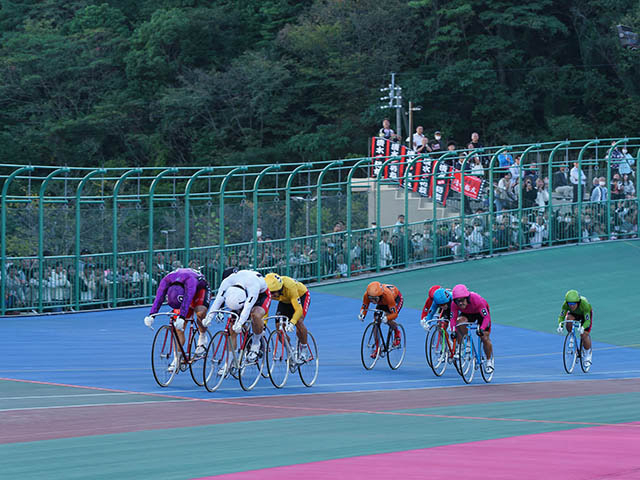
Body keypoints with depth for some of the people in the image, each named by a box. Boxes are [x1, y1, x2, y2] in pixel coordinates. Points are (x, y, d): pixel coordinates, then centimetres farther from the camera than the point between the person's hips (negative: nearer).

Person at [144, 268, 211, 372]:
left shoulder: (190, 280, -43)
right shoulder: (166, 281, -32)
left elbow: (187, 299, -55)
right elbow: (159, 298, -40)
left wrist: (182, 317, -67)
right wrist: (151, 315, -54)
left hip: (200, 290, -3)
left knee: (200, 312, -34)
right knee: (178, 328, -10)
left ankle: (202, 337, -9)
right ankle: (177, 359, -5)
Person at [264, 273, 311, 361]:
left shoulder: (289, 287, -42)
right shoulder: (268, 290, -29)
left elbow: (298, 310, -43)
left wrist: (291, 323, -56)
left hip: (301, 296, -5)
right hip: (285, 300, 5)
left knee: (298, 322, -28)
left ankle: (305, 349, -8)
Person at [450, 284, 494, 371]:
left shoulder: (476, 299, -40)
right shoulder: (454, 304, -31)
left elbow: (486, 317, -39)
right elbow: (453, 318, -23)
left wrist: (481, 329, -54)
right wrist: (453, 331, -40)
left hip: (481, 313, -3)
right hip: (467, 314, 3)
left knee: (485, 338, -9)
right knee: (460, 321, -31)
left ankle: (489, 361, 14)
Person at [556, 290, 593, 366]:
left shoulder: (584, 304, -41)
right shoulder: (565, 304, -33)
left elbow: (587, 320, -39)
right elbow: (561, 316, -26)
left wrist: (582, 328, -58)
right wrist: (560, 325, -46)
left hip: (586, 315, -3)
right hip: (574, 314, 3)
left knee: (584, 335, -17)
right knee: (568, 319, -32)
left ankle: (588, 354, 7)